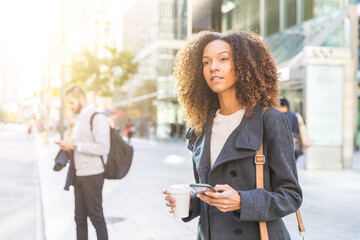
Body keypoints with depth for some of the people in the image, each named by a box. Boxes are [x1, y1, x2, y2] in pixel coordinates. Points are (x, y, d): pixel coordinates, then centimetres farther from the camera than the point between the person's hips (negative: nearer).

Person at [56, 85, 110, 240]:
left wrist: (75, 145, -20)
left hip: (92, 176, -8)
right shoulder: (81, 118, 17)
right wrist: (68, 146, 6)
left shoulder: (98, 118, -12)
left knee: (96, 217, 0)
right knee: (80, 217, 11)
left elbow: (103, 148, -22)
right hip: (79, 175, 8)